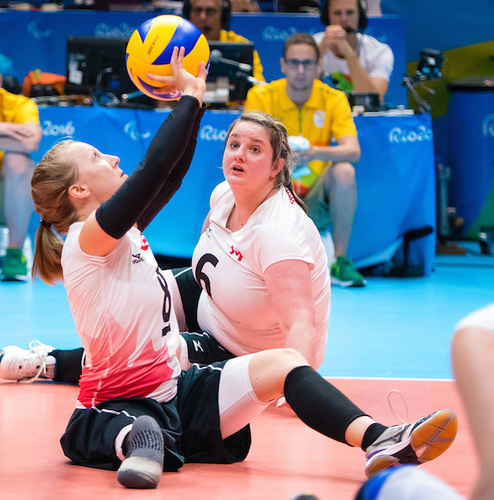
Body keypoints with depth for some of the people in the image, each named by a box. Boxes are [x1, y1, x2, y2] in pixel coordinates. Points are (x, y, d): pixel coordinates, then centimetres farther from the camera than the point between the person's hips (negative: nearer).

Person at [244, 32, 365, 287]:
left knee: (344, 171, -29)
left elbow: (353, 151, -18)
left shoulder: (334, 99, -4)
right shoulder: (260, 96, -4)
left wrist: (315, 153, -39)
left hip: (317, 203, 0)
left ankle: (340, 262, -19)